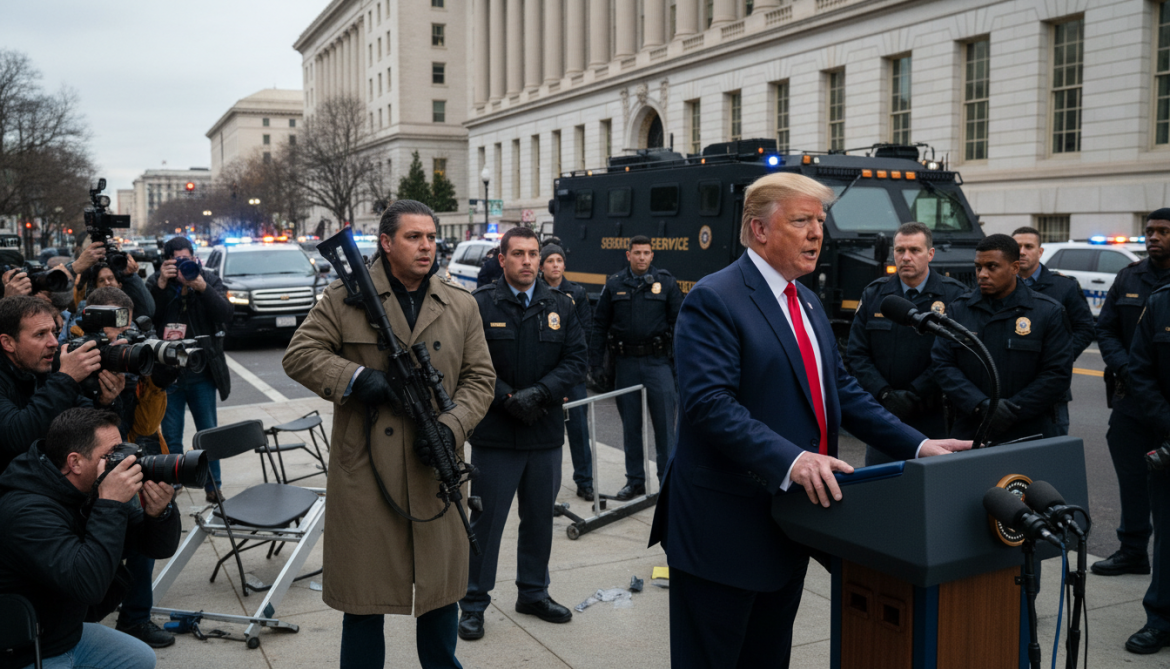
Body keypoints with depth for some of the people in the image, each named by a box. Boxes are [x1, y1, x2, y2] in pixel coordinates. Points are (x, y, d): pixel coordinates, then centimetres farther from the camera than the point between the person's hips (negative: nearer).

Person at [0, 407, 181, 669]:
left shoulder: (91, 491, -4)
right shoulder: (27, 512, -28)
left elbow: (160, 547, -1)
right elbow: (88, 585, -39)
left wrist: (159, 513, -22)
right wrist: (111, 505, -35)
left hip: (69, 635, 8)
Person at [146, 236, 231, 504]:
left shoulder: (210, 281, 1)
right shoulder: (155, 283, 0)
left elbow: (225, 314, -13)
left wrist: (202, 288, -26)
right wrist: (161, 285, -22)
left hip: (202, 374, 0)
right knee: (170, 436, 9)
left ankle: (214, 487, 21)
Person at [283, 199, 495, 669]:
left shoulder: (461, 305, 7)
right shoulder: (346, 297, -2)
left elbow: (479, 377, 6)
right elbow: (299, 354, -3)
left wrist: (452, 427, -10)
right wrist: (355, 378, -17)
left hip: (435, 470, 3)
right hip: (365, 470, -3)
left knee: (441, 583, 17)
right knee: (364, 592, 9)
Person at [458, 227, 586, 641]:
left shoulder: (560, 307, 7)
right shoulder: (479, 305, -5)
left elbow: (576, 359, 2)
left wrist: (540, 393, -12)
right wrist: (506, 398, -16)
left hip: (545, 433, 4)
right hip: (494, 434, -4)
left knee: (540, 517, 15)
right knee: (486, 519, 4)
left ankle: (533, 593, 32)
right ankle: (474, 603, 17)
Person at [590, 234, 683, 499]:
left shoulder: (666, 283, 2)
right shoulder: (614, 285, 6)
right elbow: (600, 325, 8)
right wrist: (596, 363, 3)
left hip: (658, 361, -2)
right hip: (626, 363, 2)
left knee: (665, 423, -2)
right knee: (630, 426, 9)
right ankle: (635, 481, 20)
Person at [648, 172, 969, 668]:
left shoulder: (807, 301, 15)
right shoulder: (713, 300, -14)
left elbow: (840, 389, 15)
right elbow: (710, 403, -24)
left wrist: (916, 445, 4)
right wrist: (789, 459, -34)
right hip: (725, 529, -8)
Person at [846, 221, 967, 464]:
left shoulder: (955, 295, 0)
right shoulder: (873, 295, 9)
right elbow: (857, 354, 5)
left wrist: (914, 395, -13)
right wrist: (885, 394, -9)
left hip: (935, 418, -2)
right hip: (882, 417, 3)